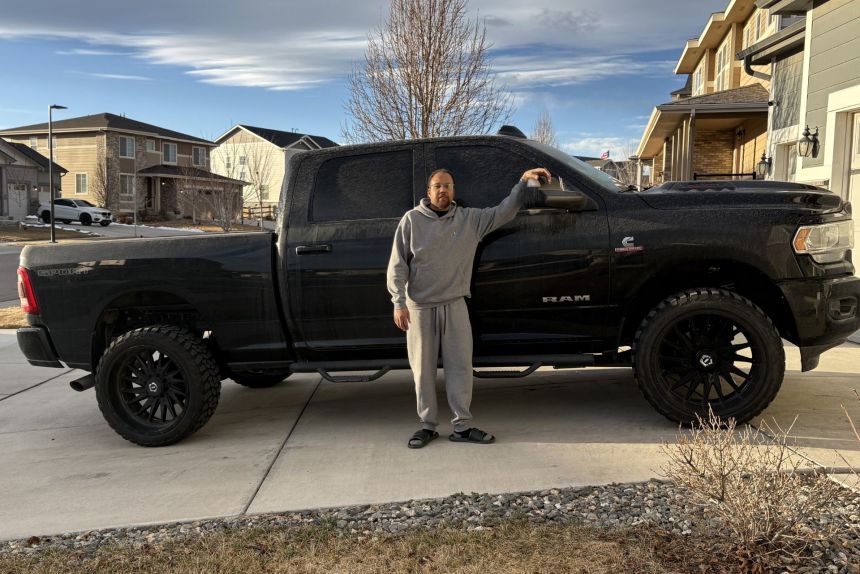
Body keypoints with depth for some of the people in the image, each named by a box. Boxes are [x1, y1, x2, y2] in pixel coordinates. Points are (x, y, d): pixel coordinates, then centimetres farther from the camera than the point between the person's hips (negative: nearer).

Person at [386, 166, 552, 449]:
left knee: (460, 366, 3)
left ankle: (462, 426, 13)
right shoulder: (412, 219, -2)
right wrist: (399, 302, -11)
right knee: (423, 370, 6)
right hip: (420, 307, -2)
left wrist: (523, 181, -5)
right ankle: (428, 425, 18)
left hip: (455, 306, 2)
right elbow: (397, 264, -3)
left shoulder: (470, 219, 5)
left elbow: (503, 212, 6)